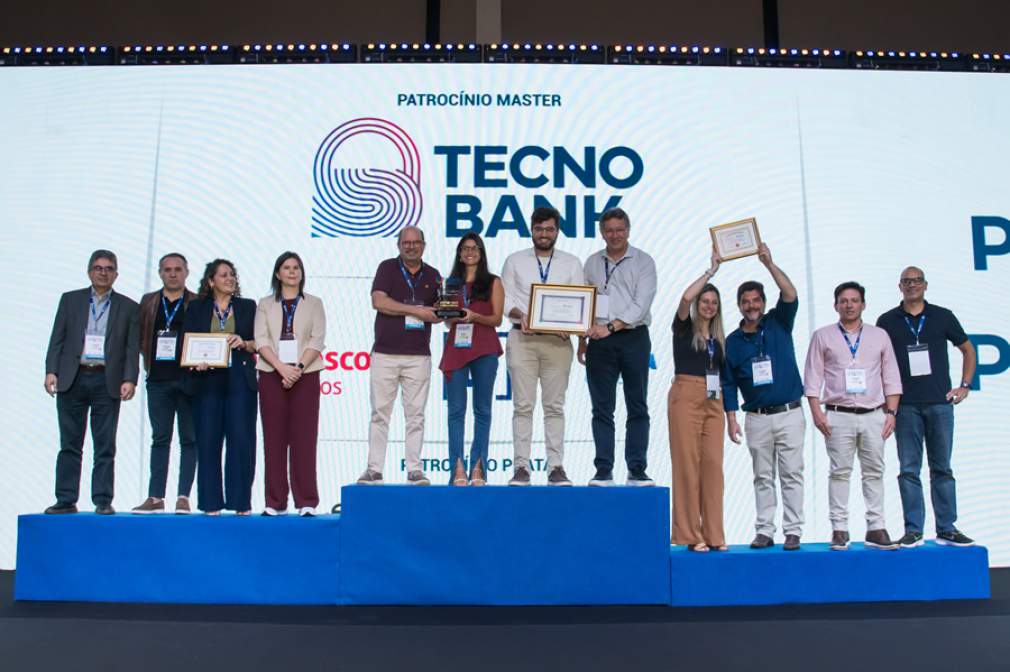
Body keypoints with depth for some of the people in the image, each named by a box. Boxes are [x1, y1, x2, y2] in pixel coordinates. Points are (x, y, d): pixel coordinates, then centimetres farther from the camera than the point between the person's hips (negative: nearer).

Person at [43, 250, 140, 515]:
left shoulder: (128, 307, 9)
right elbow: (57, 338, 7)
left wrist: (129, 379, -8)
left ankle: (103, 501, 6)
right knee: (69, 444, 5)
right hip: (72, 379, 1)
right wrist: (51, 371, -4)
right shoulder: (70, 299, 12)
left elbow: (133, 347, 3)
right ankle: (66, 500, 11)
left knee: (105, 447, 1)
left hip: (107, 382, -1)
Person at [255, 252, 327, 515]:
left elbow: (317, 340, 1)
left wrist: (299, 367, -13)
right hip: (272, 375, 1)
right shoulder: (265, 304, 13)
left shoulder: (314, 303, 11)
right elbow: (261, 340, 1)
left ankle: (306, 502, -1)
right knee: (274, 437, 1)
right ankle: (275, 502, 5)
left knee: (304, 438, -3)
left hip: (305, 375, -1)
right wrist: (282, 367, -14)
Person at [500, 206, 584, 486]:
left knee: (555, 406, 2)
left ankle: (556, 467, 6)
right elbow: (505, 299, 7)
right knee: (523, 406, -1)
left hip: (558, 340, 1)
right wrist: (520, 314, -12)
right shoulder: (515, 261, 11)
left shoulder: (572, 263, 12)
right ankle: (521, 467, 3)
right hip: (522, 339, -1)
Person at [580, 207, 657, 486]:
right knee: (602, 408, 1)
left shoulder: (643, 262, 4)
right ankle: (603, 470, 5)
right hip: (600, 340, 2)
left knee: (638, 407, 0)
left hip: (633, 338, -2)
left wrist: (612, 326, -16)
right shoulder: (592, 263, 14)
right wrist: (582, 340, 10)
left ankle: (637, 470, 5)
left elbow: (641, 304, -7)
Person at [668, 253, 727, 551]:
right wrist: (710, 271, -8)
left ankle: (713, 534, 6)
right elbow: (685, 298, -18)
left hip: (714, 401, 5)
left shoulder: (719, 337, 18)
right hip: (686, 397, -5)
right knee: (687, 462, -5)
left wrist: (729, 408, 8)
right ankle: (690, 535, 1)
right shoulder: (684, 327, 2)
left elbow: (722, 372, 19)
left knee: (713, 463, 0)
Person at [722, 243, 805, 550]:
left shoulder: (779, 323, 4)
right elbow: (729, 383, 7)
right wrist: (731, 419, 0)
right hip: (756, 418, 1)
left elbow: (791, 295, -14)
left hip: (789, 413, -1)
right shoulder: (733, 341, 6)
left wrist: (769, 263, -21)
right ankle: (764, 531, 12)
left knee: (791, 475, 1)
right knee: (762, 477, 7)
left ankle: (793, 531, 7)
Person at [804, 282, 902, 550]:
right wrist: (816, 412, -6)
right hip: (839, 416, -2)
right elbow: (812, 377, 3)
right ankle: (839, 529, 2)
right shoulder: (823, 336, 7)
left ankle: (876, 528, 8)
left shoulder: (879, 335, 12)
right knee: (840, 472, -1)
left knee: (874, 472, 3)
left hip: (873, 416, 2)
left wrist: (891, 412, 2)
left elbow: (891, 377, 11)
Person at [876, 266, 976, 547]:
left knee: (942, 468, 6)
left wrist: (964, 385, 6)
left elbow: (967, 349, 15)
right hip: (905, 406, -1)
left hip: (940, 403, 1)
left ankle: (947, 529, 13)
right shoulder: (887, 321, 5)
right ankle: (913, 530, 7)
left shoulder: (942, 316, 7)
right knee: (909, 470, 1)